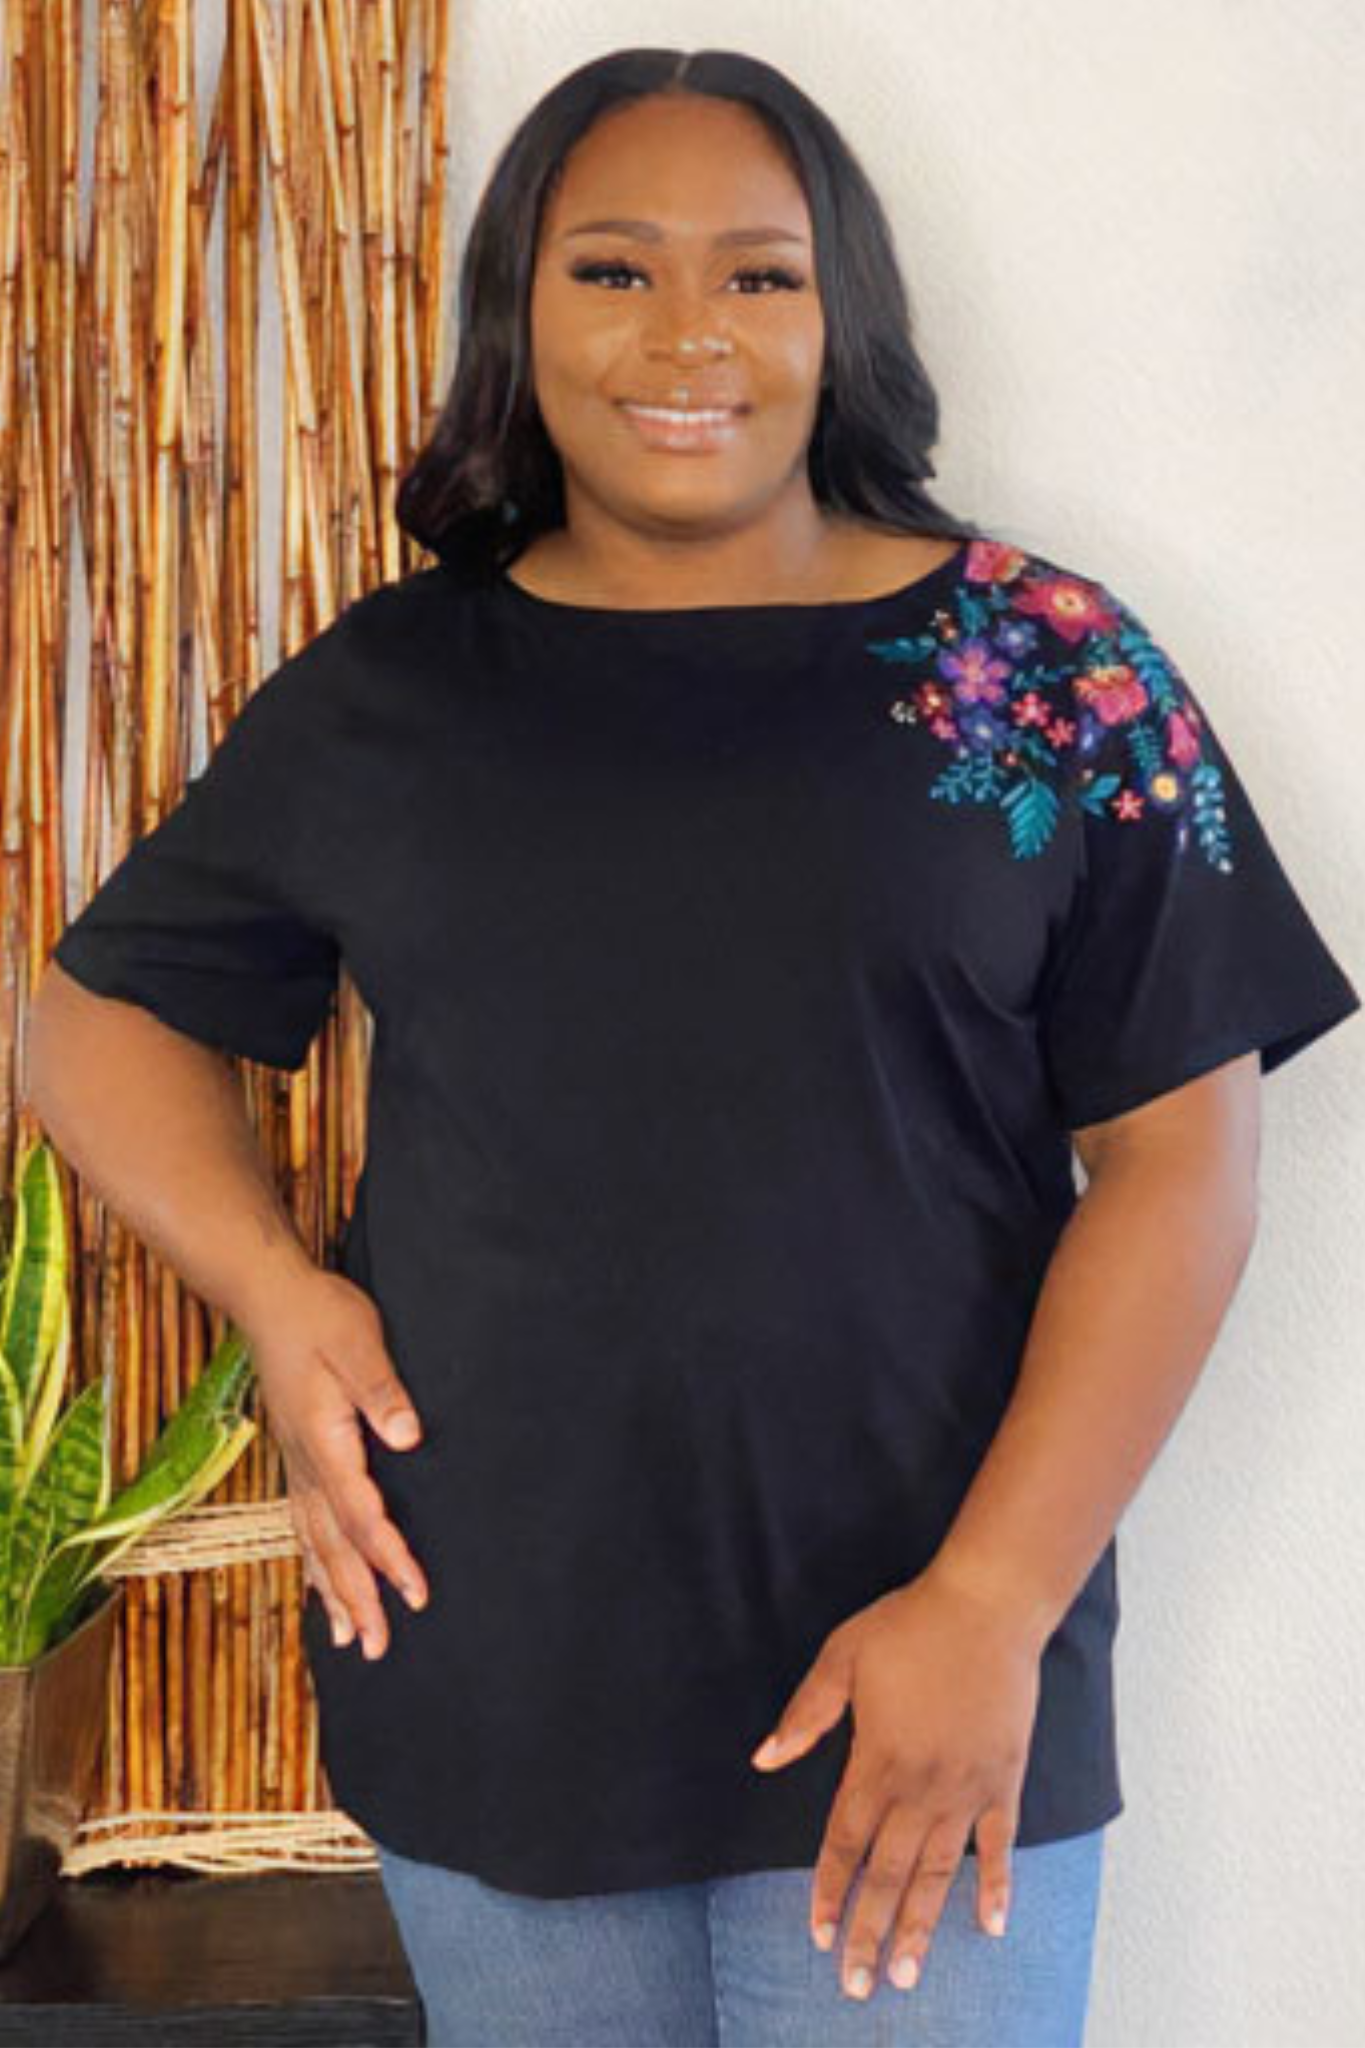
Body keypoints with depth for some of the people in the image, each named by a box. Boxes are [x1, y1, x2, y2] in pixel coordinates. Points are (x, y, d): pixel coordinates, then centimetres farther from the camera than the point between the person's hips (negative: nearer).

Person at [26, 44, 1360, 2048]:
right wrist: (276, 1289, -5)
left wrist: (994, 1605, -13)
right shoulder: (378, 698, 3)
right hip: (483, 1687, 3)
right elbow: (103, 1009, 13)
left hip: (928, 1693, -2)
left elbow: (1179, 1159, -6)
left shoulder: (1049, 670, -3)